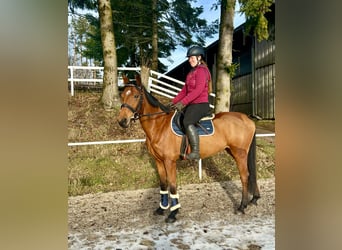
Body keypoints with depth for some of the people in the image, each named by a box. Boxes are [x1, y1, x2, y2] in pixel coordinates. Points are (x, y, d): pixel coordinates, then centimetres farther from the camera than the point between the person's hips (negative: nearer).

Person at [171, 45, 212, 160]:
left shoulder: (201, 71, -10)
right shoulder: (191, 73, 20)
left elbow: (198, 90, -22)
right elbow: (184, 90, 19)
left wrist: (183, 102, -27)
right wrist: (174, 102, 9)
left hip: (201, 104, -11)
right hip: (192, 104, 11)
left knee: (187, 122, -32)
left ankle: (195, 152, -31)